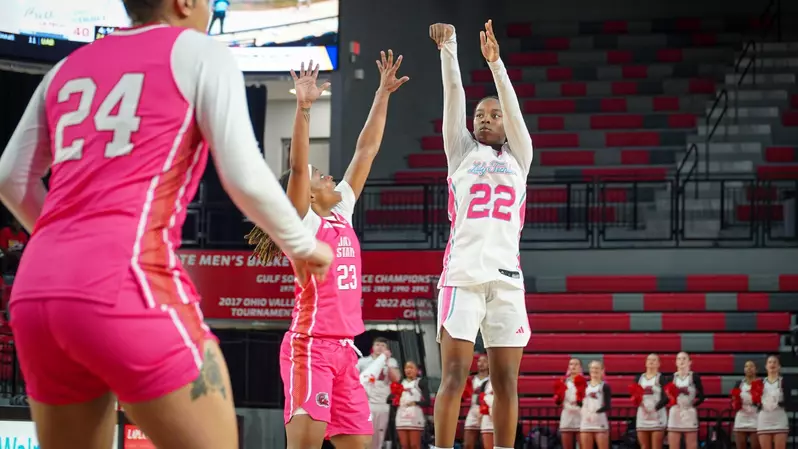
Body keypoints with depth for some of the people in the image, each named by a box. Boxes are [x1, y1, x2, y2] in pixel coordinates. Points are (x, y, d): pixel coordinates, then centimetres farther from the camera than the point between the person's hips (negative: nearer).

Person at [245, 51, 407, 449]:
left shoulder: (342, 213, 14)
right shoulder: (302, 221, -4)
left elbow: (366, 150, 16)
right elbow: (297, 167, -19)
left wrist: (382, 95, 15)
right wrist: (303, 107, -28)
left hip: (344, 349, 8)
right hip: (310, 345, -8)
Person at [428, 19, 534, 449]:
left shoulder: (518, 157, 18)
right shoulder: (462, 152, 16)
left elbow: (512, 105, 3)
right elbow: (454, 93, 3)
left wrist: (495, 62, -11)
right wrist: (448, 49, -9)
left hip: (506, 278, 2)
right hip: (463, 275, -2)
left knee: (505, 382, 2)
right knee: (454, 376, -7)